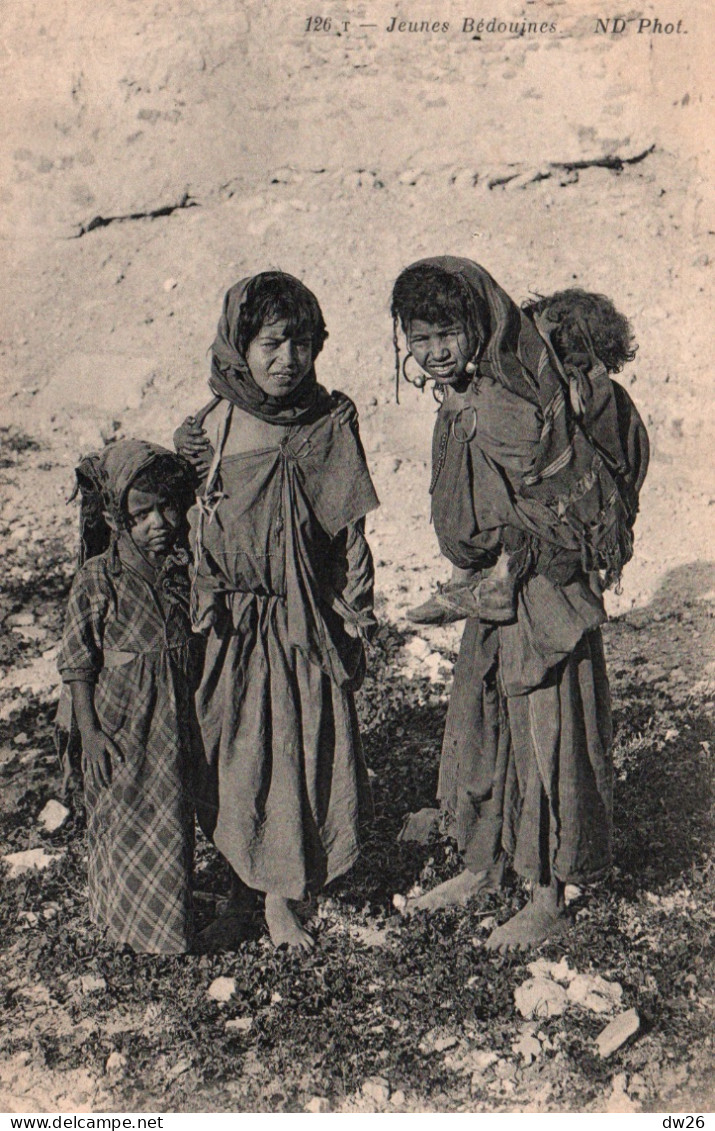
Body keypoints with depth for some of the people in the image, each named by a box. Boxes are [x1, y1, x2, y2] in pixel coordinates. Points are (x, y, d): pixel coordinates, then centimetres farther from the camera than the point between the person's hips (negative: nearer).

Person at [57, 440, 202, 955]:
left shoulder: (188, 567, -4)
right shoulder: (96, 580, -14)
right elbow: (78, 662, -8)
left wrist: (203, 716, 11)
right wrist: (89, 731, -11)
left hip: (177, 719, 3)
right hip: (120, 725, -3)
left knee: (173, 818, 16)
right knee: (123, 822, 11)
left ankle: (170, 918, 39)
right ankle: (126, 918, 35)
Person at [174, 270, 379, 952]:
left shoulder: (331, 425, -5)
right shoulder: (209, 430, -6)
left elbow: (350, 530, 1)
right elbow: (185, 526, 2)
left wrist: (355, 618, 0)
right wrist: (199, 611, 1)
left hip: (306, 626, 0)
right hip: (230, 627, 0)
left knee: (303, 757, 7)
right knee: (230, 760, 9)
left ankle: (279, 897, 28)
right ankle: (235, 896, 31)